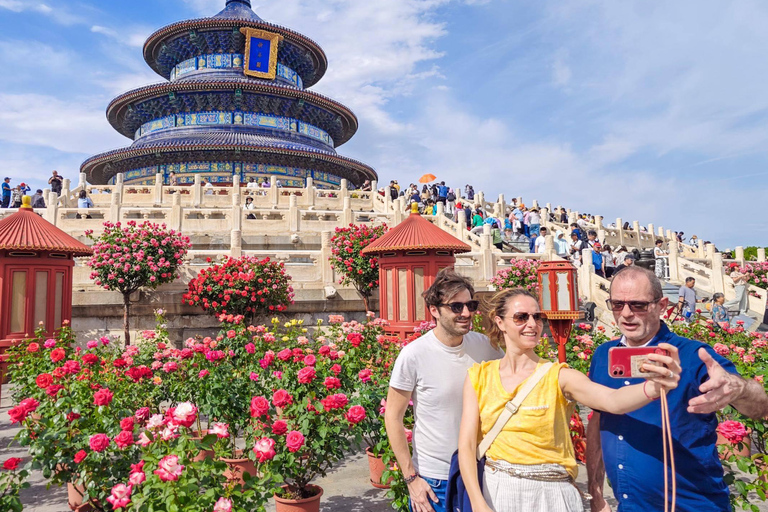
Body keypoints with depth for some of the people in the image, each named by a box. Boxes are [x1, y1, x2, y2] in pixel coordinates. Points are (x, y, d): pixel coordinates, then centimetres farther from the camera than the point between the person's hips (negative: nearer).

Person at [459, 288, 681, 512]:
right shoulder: (479, 377, -5)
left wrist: (654, 388, -48)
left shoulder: (558, 377, -10)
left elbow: (613, 401, -28)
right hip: (494, 493, 2)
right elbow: (466, 446, -7)